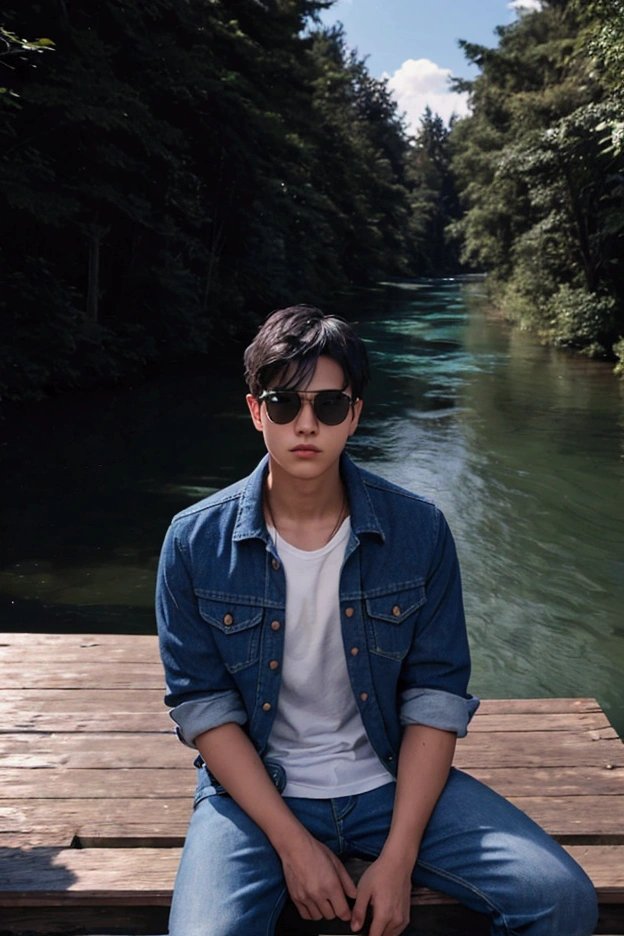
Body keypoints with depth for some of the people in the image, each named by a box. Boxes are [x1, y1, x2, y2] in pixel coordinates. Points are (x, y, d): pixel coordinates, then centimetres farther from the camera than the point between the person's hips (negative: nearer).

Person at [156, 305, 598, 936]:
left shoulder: (419, 531, -7)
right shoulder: (196, 542, -9)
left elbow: (436, 698, -6)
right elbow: (203, 707, -7)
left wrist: (398, 858, -12)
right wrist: (293, 843, -13)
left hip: (393, 780, 2)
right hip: (256, 789, -1)